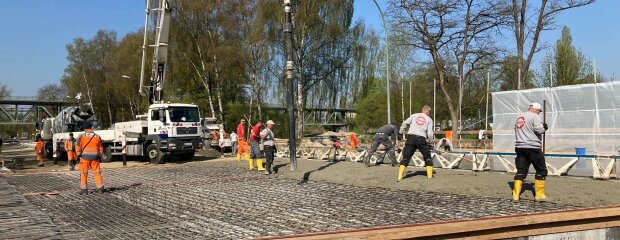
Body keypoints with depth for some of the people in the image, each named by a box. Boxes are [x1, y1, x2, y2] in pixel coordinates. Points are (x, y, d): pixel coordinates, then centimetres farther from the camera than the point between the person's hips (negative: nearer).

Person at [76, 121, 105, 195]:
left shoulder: (81, 136, -2)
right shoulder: (97, 136, 8)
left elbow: (78, 145, -8)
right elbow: (100, 148, 11)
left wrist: (78, 154, -1)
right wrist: (99, 156, 17)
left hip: (85, 156, -2)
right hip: (95, 157, 2)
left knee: (84, 173, 4)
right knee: (97, 172, 7)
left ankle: (84, 189, 2)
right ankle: (100, 188, 8)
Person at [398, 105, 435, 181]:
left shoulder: (414, 115, 13)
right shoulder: (429, 119, 10)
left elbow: (404, 123, 6)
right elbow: (430, 133, 2)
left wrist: (401, 131, 18)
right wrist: (430, 141, 17)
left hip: (411, 137, 1)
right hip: (421, 139, -1)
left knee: (406, 157, 5)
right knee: (427, 157, 17)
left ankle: (400, 176, -4)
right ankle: (429, 175, 17)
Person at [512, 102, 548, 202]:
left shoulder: (519, 117, 17)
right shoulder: (534, 116, -7)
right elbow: (539, 129, -19)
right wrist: (544, 127, 4)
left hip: (519, 147, 7)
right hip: (533, 147, -7)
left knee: (521, 170, 7)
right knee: (541, 170, 7)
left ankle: (516, 194, 0)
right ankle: (539, 194, 9)